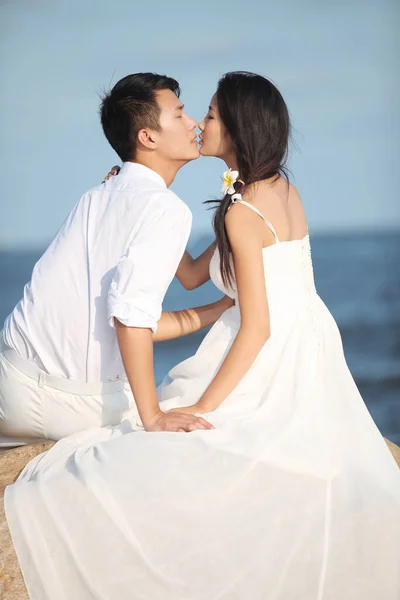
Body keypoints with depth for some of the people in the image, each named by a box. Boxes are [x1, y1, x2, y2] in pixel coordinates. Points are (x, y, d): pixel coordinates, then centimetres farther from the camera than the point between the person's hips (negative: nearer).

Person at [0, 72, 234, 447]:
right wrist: (152, 416, -23)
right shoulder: (167, 209, -12)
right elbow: (130, 310, -25)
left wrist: (223, 308, 20)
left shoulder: (101, 197, 12)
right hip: (68, 402, -7)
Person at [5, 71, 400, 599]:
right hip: (310, 359, 10)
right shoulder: (284, 190, 11)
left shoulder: (242, 212, -15)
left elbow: (257, 328, -19)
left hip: (268, 371, -10)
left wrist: (203, 408, -16)